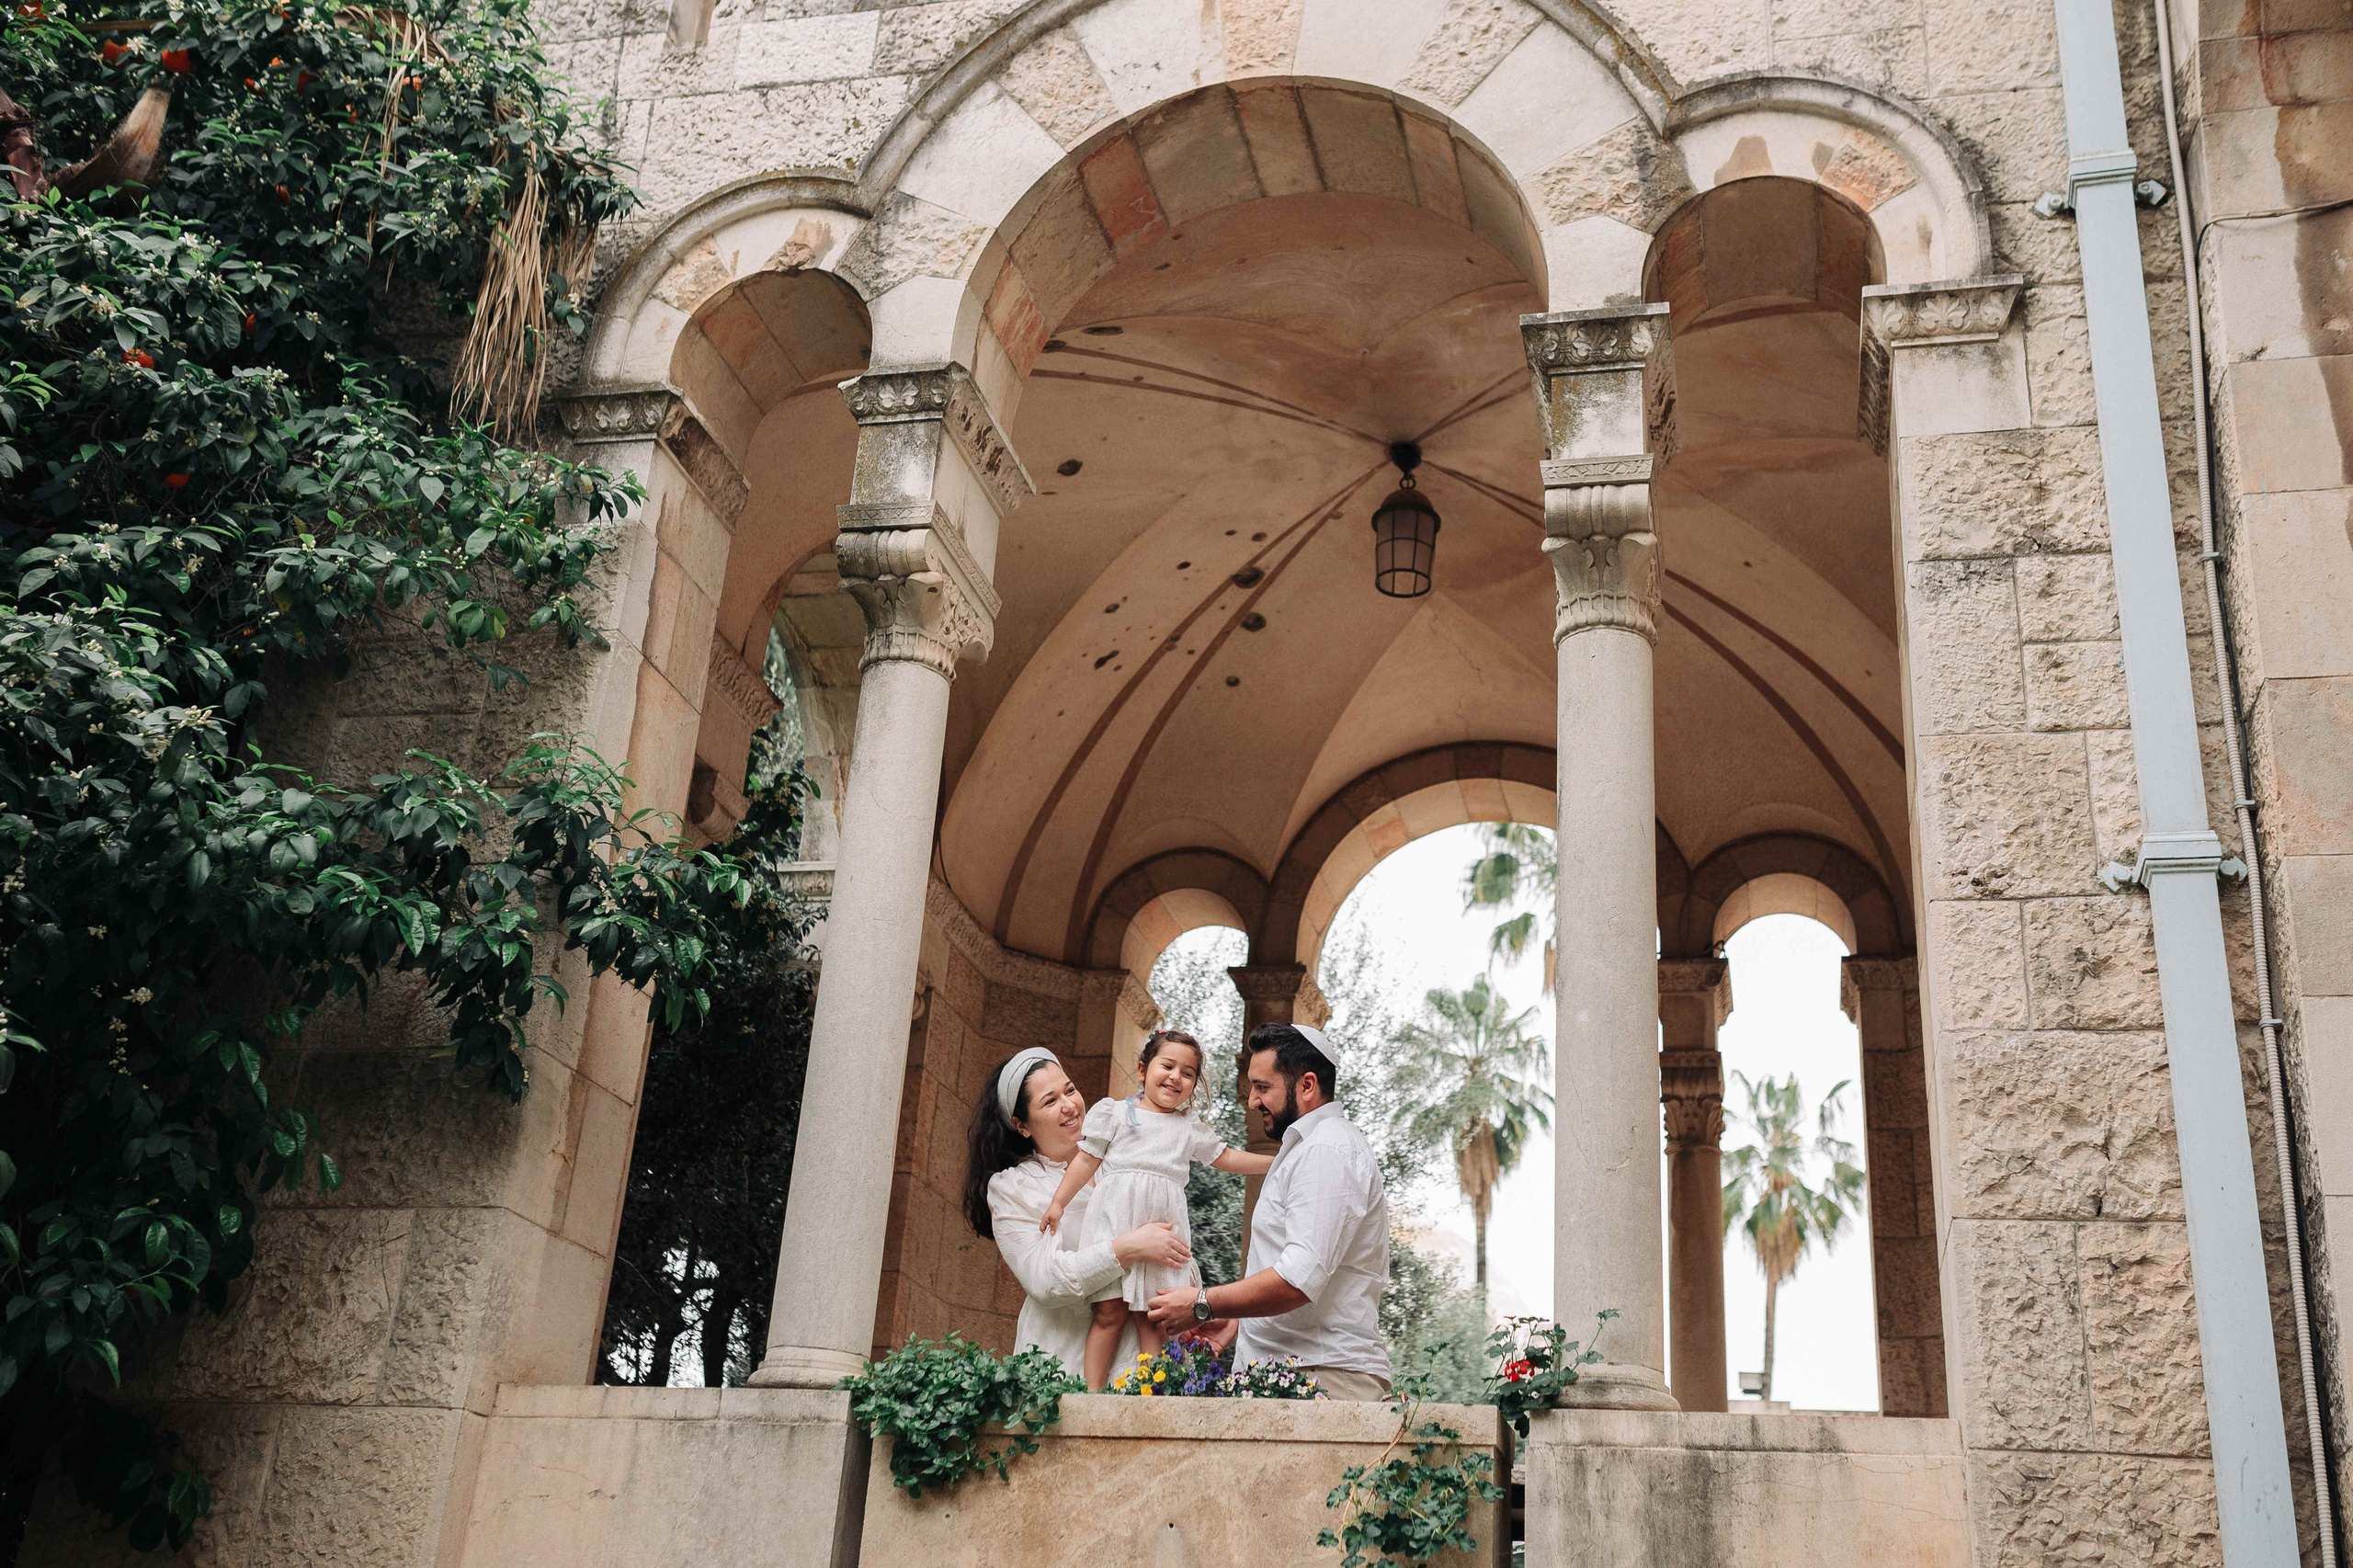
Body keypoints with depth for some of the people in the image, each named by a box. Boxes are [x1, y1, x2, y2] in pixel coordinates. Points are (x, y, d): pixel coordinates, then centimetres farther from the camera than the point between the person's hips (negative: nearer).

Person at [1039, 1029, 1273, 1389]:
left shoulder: (1191, 1130, 20)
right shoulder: (1113, 1112, 10)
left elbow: (1228, 1158, 25)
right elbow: (1086, 1160, 8)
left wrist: (1278, 1161, 18)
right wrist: (1058, 1202, 1)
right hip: (1116, 1222, -3)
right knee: (1111, 1310, -7)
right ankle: (1092, 1391, -6)